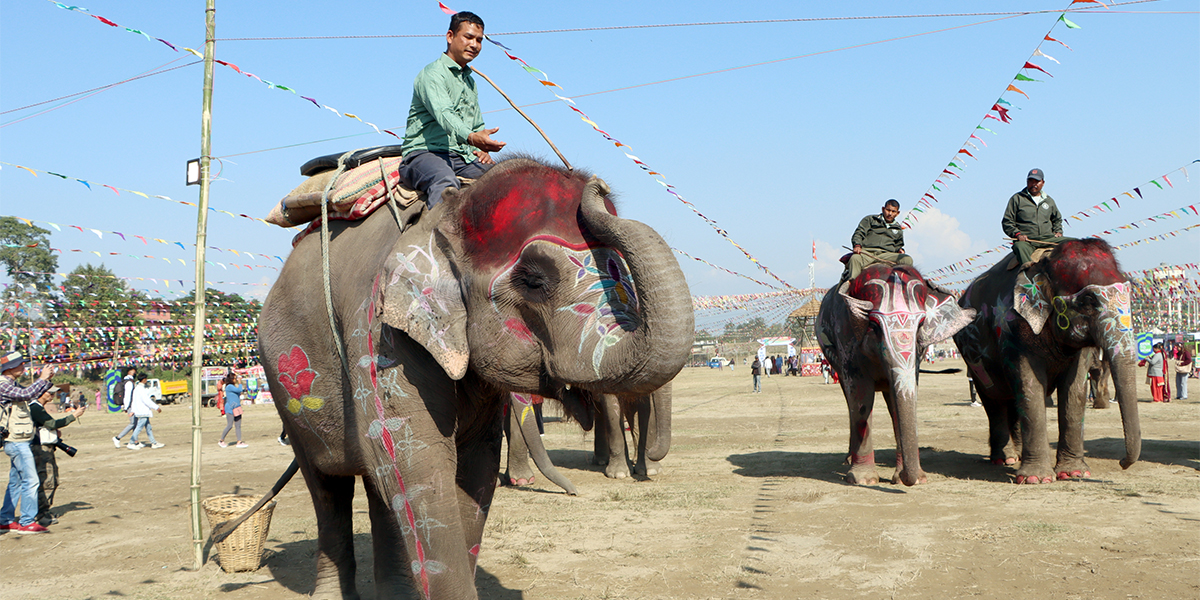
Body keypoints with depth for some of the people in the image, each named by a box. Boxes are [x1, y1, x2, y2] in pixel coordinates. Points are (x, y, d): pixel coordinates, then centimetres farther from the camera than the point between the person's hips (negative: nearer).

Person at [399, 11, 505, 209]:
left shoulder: (470, 81, 25)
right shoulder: (433, 73, -4)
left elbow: (478, 125, 32)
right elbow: (444, 114, -24)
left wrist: (482, 150, 8)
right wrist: (470, 137, -43)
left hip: (463, 157, 8)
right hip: (424, 153, -8)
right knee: (445, 181, -39)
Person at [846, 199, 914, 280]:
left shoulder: (898, 229, 32)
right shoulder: (870, 219, 21)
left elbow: (898, 245, 37)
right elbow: (859, 233, 10)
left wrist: (899, 249, 11)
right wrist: (857, 245, -11)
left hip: (886, 254, 3)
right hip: (867, 251, -3)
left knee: (907, 260, -25)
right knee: (855, 259, -40)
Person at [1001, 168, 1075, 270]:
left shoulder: (1049, 200, 23)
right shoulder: (1017, 198, 10)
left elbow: (1057, 219, 38)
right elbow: (1007, 222, 7)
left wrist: (1058, 231, 17)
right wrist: (1017, 234, -11)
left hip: (1048, 238, 6)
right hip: (1026, 240, -5)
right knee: (1020, 246, -42)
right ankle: (1027, 265, -66)